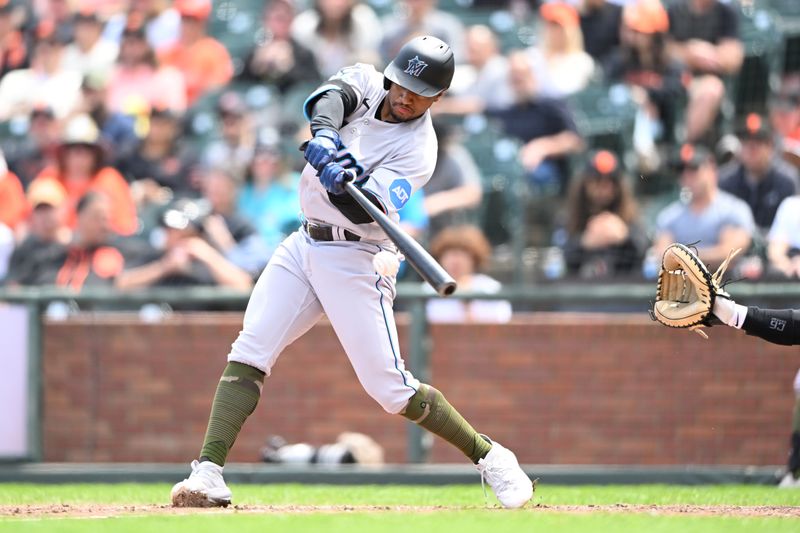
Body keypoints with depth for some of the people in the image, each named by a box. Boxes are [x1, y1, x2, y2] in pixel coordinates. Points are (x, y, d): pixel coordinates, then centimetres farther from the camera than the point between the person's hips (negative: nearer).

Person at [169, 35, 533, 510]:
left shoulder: (418, 150, -13)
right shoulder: (367, 83, 1)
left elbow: (364, 211, -24)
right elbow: (328, 97, -21)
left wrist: (342, 185, -46)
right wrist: (324, 134, -43)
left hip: (357, 261, -5)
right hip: (304, 247, 5)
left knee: (390, 388, -8)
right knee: (248, 354, -9)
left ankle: (489, 457, 7)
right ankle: (209, 474, -14)